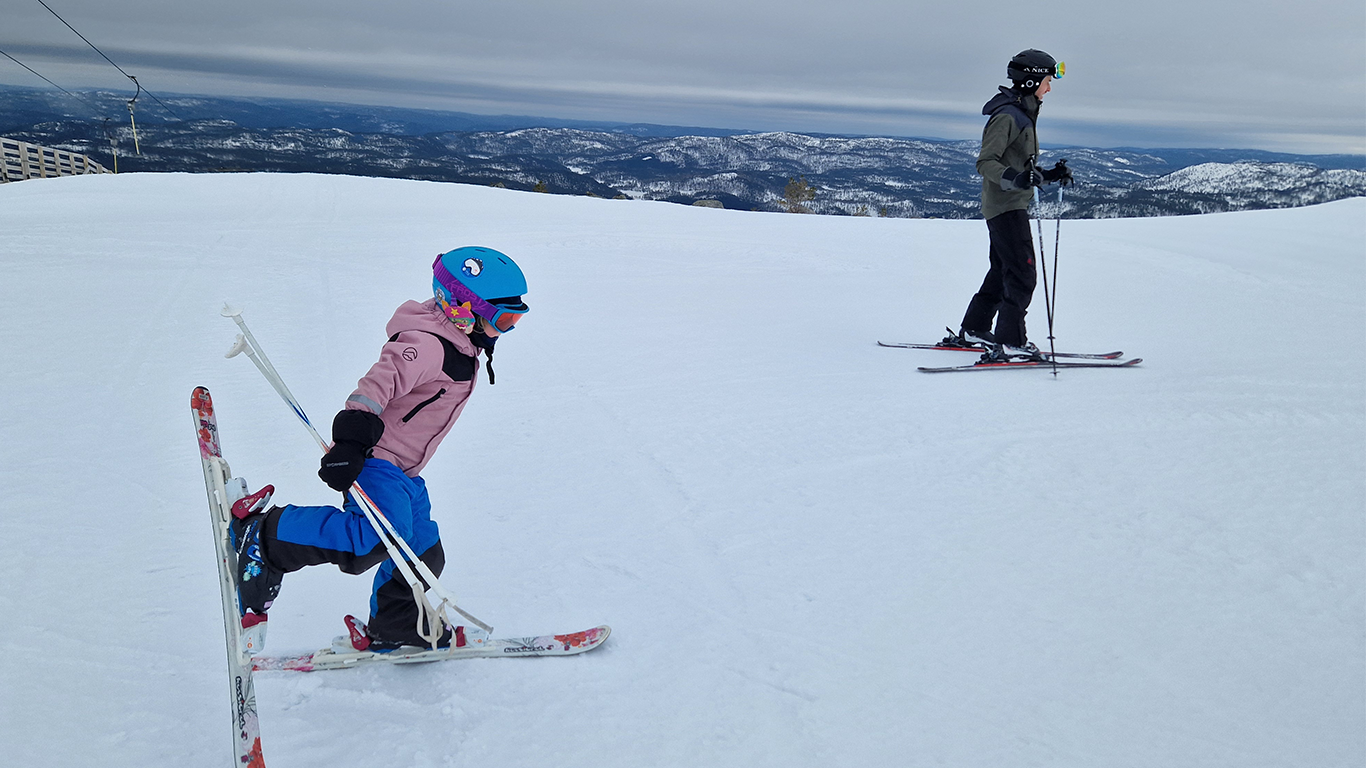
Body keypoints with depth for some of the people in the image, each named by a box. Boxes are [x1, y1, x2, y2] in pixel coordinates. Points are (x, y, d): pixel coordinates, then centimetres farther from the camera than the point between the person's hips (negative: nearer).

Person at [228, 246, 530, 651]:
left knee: (423, 553, 13)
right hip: (373, 458, -10)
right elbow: (380, 381, -31)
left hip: (403, 472, 10)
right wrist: (351, 441, -42)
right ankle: (264, 535, -16)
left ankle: (393, 630, 33)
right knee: (381, 535, -31)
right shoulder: (427, 344, -18)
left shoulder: (459, 349, 15)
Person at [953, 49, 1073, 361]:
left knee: (1004, 271, 16)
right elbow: (986, 163, -21)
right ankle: (1010, 341, -11)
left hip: (1014, 205, 10)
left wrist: (1049, 175, 14)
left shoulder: (1023, 114, 18)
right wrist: (1015, 179, -35)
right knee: (1023, 274, -12)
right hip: (1005, 206, -10)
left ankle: (974, 328, 25)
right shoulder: (1006, 116, -14)